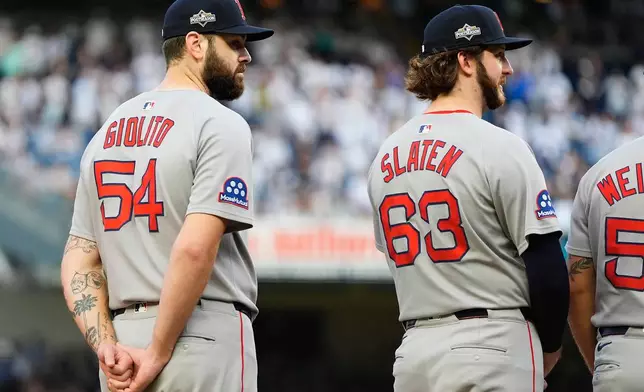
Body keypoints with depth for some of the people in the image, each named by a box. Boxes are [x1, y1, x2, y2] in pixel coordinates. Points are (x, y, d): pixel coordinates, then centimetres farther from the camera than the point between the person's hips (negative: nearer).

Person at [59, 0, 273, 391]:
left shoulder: (107, 134, 16)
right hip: (204, 341, -7)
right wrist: (159, 355, -16)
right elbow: (195, 246, -21)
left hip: (124, 342, 7)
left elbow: (78, 262, 10)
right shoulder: (220, 124, -8)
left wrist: (109, 349, 0)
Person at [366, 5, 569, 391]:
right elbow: (547, 268, -12)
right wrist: (550, 346, 5)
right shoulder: (500, 148, -10)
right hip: (492, 346, -7)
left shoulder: (387, 156, 12)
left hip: (414, 348, 7)